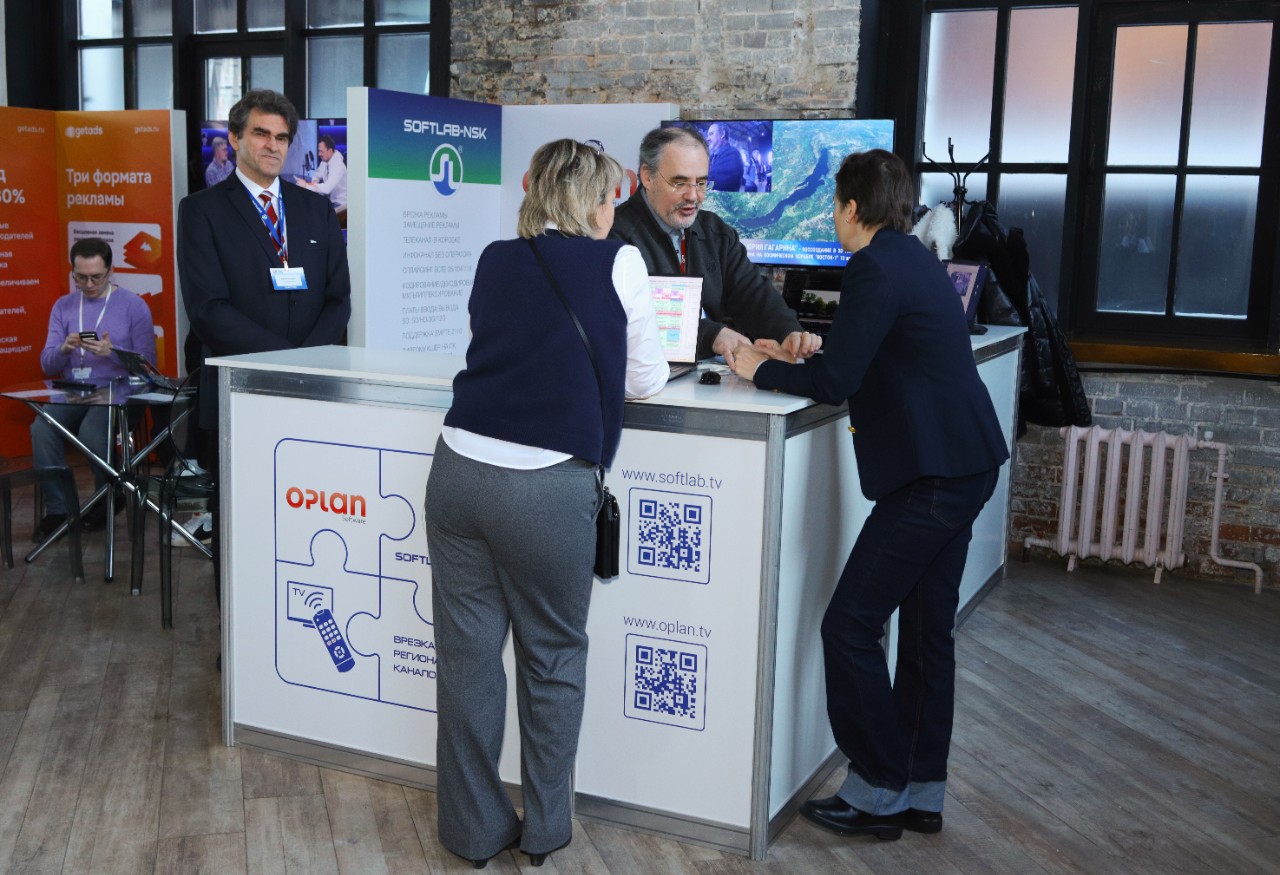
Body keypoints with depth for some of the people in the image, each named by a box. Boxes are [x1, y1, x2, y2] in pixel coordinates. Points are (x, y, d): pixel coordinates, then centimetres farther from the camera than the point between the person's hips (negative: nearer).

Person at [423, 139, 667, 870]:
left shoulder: (496, 261, 14)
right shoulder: (618, 263, 2)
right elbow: (646, 381, 9)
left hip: (460, 468, 4)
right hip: (547, 485, -4)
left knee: (467, 655, 12)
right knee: (553, 659, 14)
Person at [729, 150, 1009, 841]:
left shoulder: (875, 270, -14)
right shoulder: (914, 259, 16)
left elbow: (834, 382, -16)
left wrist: (762, 370, -1)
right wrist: (790, 358, 20)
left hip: (931, 476, -10)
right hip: (965, 465, 10)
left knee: (849, 626, -3)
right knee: (926, 630, 14)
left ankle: (878, 791, 7)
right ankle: (921, 792, 24)